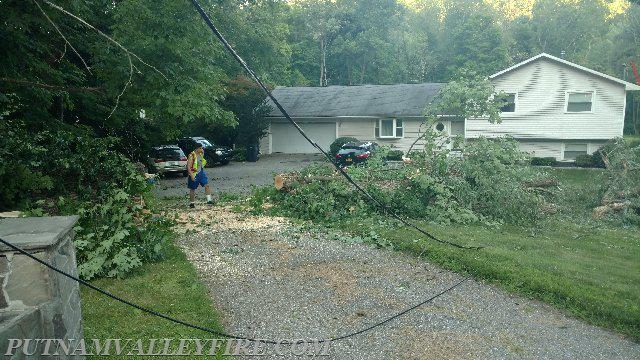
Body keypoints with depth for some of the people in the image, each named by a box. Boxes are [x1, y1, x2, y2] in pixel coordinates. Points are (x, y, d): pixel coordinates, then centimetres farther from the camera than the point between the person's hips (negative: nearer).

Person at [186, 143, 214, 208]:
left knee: (207, 185, -7)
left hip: (201, 172, 6)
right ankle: (191, 203, 18)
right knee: (192, 189, 6)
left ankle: (209, 199, -6)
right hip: (194, 174, -6)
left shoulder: (201, 154, 3)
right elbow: (188, 167, -20)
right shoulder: (192, 155, -18)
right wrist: (191, 175, -25)